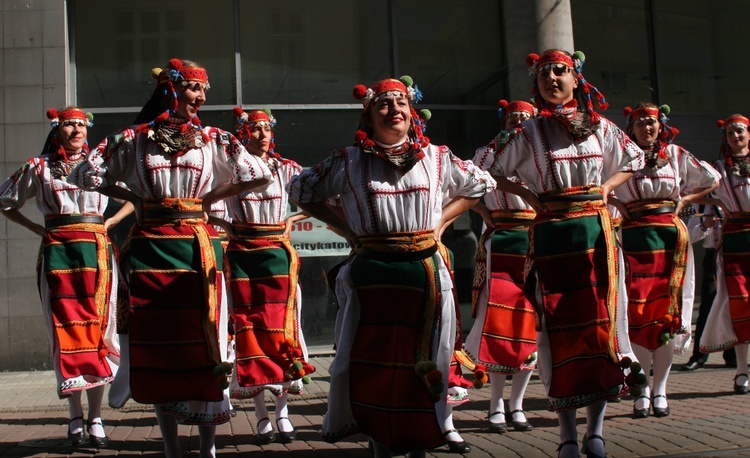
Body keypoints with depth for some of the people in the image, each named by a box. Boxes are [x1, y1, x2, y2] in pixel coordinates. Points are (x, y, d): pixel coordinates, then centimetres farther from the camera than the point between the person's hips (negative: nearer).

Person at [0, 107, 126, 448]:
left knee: (96, 329, -3)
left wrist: (109, 222, 6)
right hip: (58, 253, 0)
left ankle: (95, 418, 0)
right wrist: (38, 229, 6)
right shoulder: (39, 167, 9)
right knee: (66, 330, -2)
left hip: (97, 252, 1)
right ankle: (75, 417, 4)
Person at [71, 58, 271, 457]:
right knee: (157, 344, 3)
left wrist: (210, 197, 0)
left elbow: (258, 174, 1)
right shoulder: (133, 140, 5)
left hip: (198, 250, 0)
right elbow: (87, 174, 9)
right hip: (150, 251, 0)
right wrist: (132, 198, 2)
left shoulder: (214, 140, 6)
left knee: (202, 343, -1)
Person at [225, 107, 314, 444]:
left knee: (280, 327, -1)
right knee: (247, 327, 0)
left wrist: (293, 220, -1)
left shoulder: (286, 169, 5)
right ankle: (262, 416, 7)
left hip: (277, 253, 1)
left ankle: (282, 412, 6)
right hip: (242, 254, 0)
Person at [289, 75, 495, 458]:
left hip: (425, 273, 1)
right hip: (371, 277, -1)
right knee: (374, 365, 1)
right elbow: (302, 190, 14)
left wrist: (440, 221, 7)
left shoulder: (437, 158, 7)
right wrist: (346, 229, 4)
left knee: (421, 365, 4)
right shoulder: (348, 161, 4)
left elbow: (480, 184, 20)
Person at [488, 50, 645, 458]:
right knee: (559, 326, -1)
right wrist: (526, 194, -4)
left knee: (600, 321, -1)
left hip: (596, 233, 2)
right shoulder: (529, 133, 3)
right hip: (550, 238, -2)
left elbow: (633, 160, 22)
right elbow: (495, 173, 9)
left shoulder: (599, 127, 9)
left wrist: (607, 186, 7)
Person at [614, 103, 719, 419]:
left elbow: (712, 180, 20)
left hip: (670, 239, 1)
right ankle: (642, 390, 1)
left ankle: (660, 390, 5)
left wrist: (684, 200, 8)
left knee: (667, 311, -2)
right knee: (638, 313, -8)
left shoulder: (676, 155, 11)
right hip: (633, 241, -1)